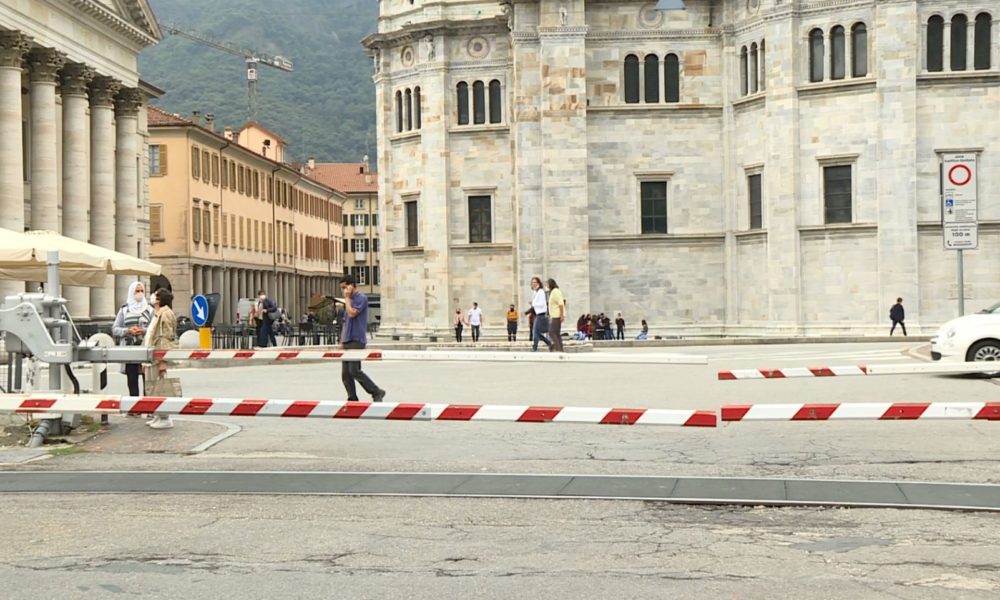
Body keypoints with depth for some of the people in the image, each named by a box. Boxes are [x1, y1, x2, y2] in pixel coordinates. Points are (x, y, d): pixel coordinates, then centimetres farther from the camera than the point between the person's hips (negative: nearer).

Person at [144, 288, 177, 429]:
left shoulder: (165, 314, -12)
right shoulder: (157, 314, 19)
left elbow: (167, 338, -18)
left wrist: (163, 361, -22)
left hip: (160, 357, -10)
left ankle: (165, 418, -3)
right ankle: (158, 416, 21)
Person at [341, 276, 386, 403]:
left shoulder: (361, 298, -8)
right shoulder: (350, 300, 19)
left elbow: (352, 313, -20)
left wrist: (347, 298, -8)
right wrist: (342, 340, 17)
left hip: (357, 340, -9)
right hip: (347, 340, 9)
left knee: (354, 370, -16)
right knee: (345, 373, 4)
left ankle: (376, 392, -7)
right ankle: (352, 399, 8)